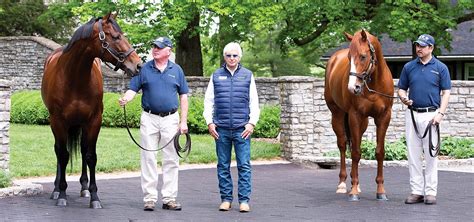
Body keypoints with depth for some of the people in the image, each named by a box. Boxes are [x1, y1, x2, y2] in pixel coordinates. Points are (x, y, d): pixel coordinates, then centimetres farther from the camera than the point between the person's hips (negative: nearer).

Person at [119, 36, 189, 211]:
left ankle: (169, 198, 10)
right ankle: (149, 198, 7)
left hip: (171, 119, 1)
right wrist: (125, 99, -23)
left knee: (171, 160, 3)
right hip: (149, 118, -1)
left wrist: (183, 121, 2)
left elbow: (183, 97, 7)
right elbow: (133, 89, 0)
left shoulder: (177, 70, 5)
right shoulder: (144, 69, 2)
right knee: (148, 159, 1)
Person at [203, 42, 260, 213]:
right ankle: (226, 199, 15)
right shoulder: (216, 76, 10)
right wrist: (209, 122, 2)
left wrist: (252, 123, -3)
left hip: (242, 128, -1)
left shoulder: (247, 76, 8)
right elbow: (208, 101, 11)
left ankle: (244, 200, 1)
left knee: (244, 165, -3)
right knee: (223, 166, 7)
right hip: (221, 128, 1)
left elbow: (254, 102, 7)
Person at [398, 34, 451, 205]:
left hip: (431, 115, -3)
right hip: (412, 114, 3)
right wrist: (404, 98, -9)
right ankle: (416, 191, 10)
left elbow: (446, 92, 0)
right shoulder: (409, 67, 9)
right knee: (413, 155, 4)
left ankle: (431, 192, 4)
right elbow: (401, 88, 14)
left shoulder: (440, 68, 2)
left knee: (430, 154, -2)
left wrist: (441, 113, -12)